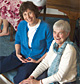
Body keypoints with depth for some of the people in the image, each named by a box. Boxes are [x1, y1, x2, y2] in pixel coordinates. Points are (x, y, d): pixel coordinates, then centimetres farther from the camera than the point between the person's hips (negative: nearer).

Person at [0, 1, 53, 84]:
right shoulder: (21, 25, -2)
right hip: (21, 55, 4)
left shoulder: (46, 28, -16)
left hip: (37, 58, -3)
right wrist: (17, 53, -4)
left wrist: (38, 61, -14)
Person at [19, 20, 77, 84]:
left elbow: (60, 75, -21)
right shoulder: (54, 43, 1)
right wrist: (31, 77, -9)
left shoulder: (69, 49, -21)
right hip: (51, 79, 6)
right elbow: (45, 62, 2)